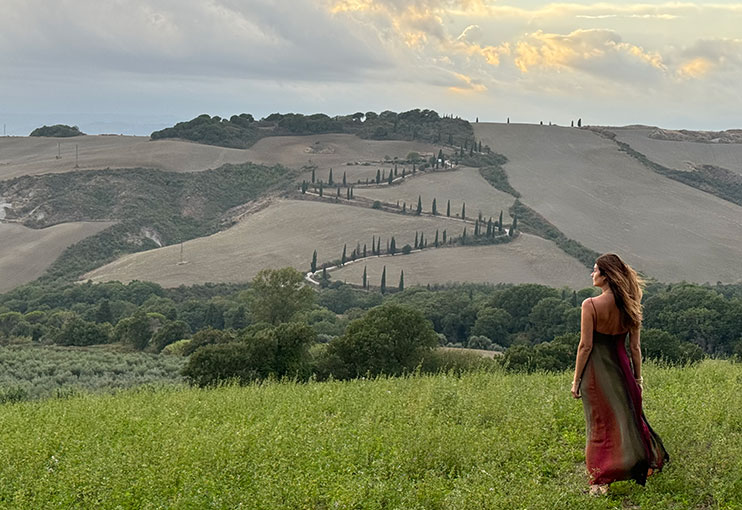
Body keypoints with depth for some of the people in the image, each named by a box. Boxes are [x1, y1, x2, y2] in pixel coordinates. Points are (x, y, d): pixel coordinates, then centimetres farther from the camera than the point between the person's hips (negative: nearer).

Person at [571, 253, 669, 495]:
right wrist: (638, 378, 14)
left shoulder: (591, 305, -15)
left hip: (597, 369, -4)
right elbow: (634, 346, 5)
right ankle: (641, 468, 27)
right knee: (627, 418, 18)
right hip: (621, 367, 4)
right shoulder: (629, 305, 0)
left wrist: (576, 380, -6)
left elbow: (586, 346, -14)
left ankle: (600, 482, 8)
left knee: (600, 425, 4)